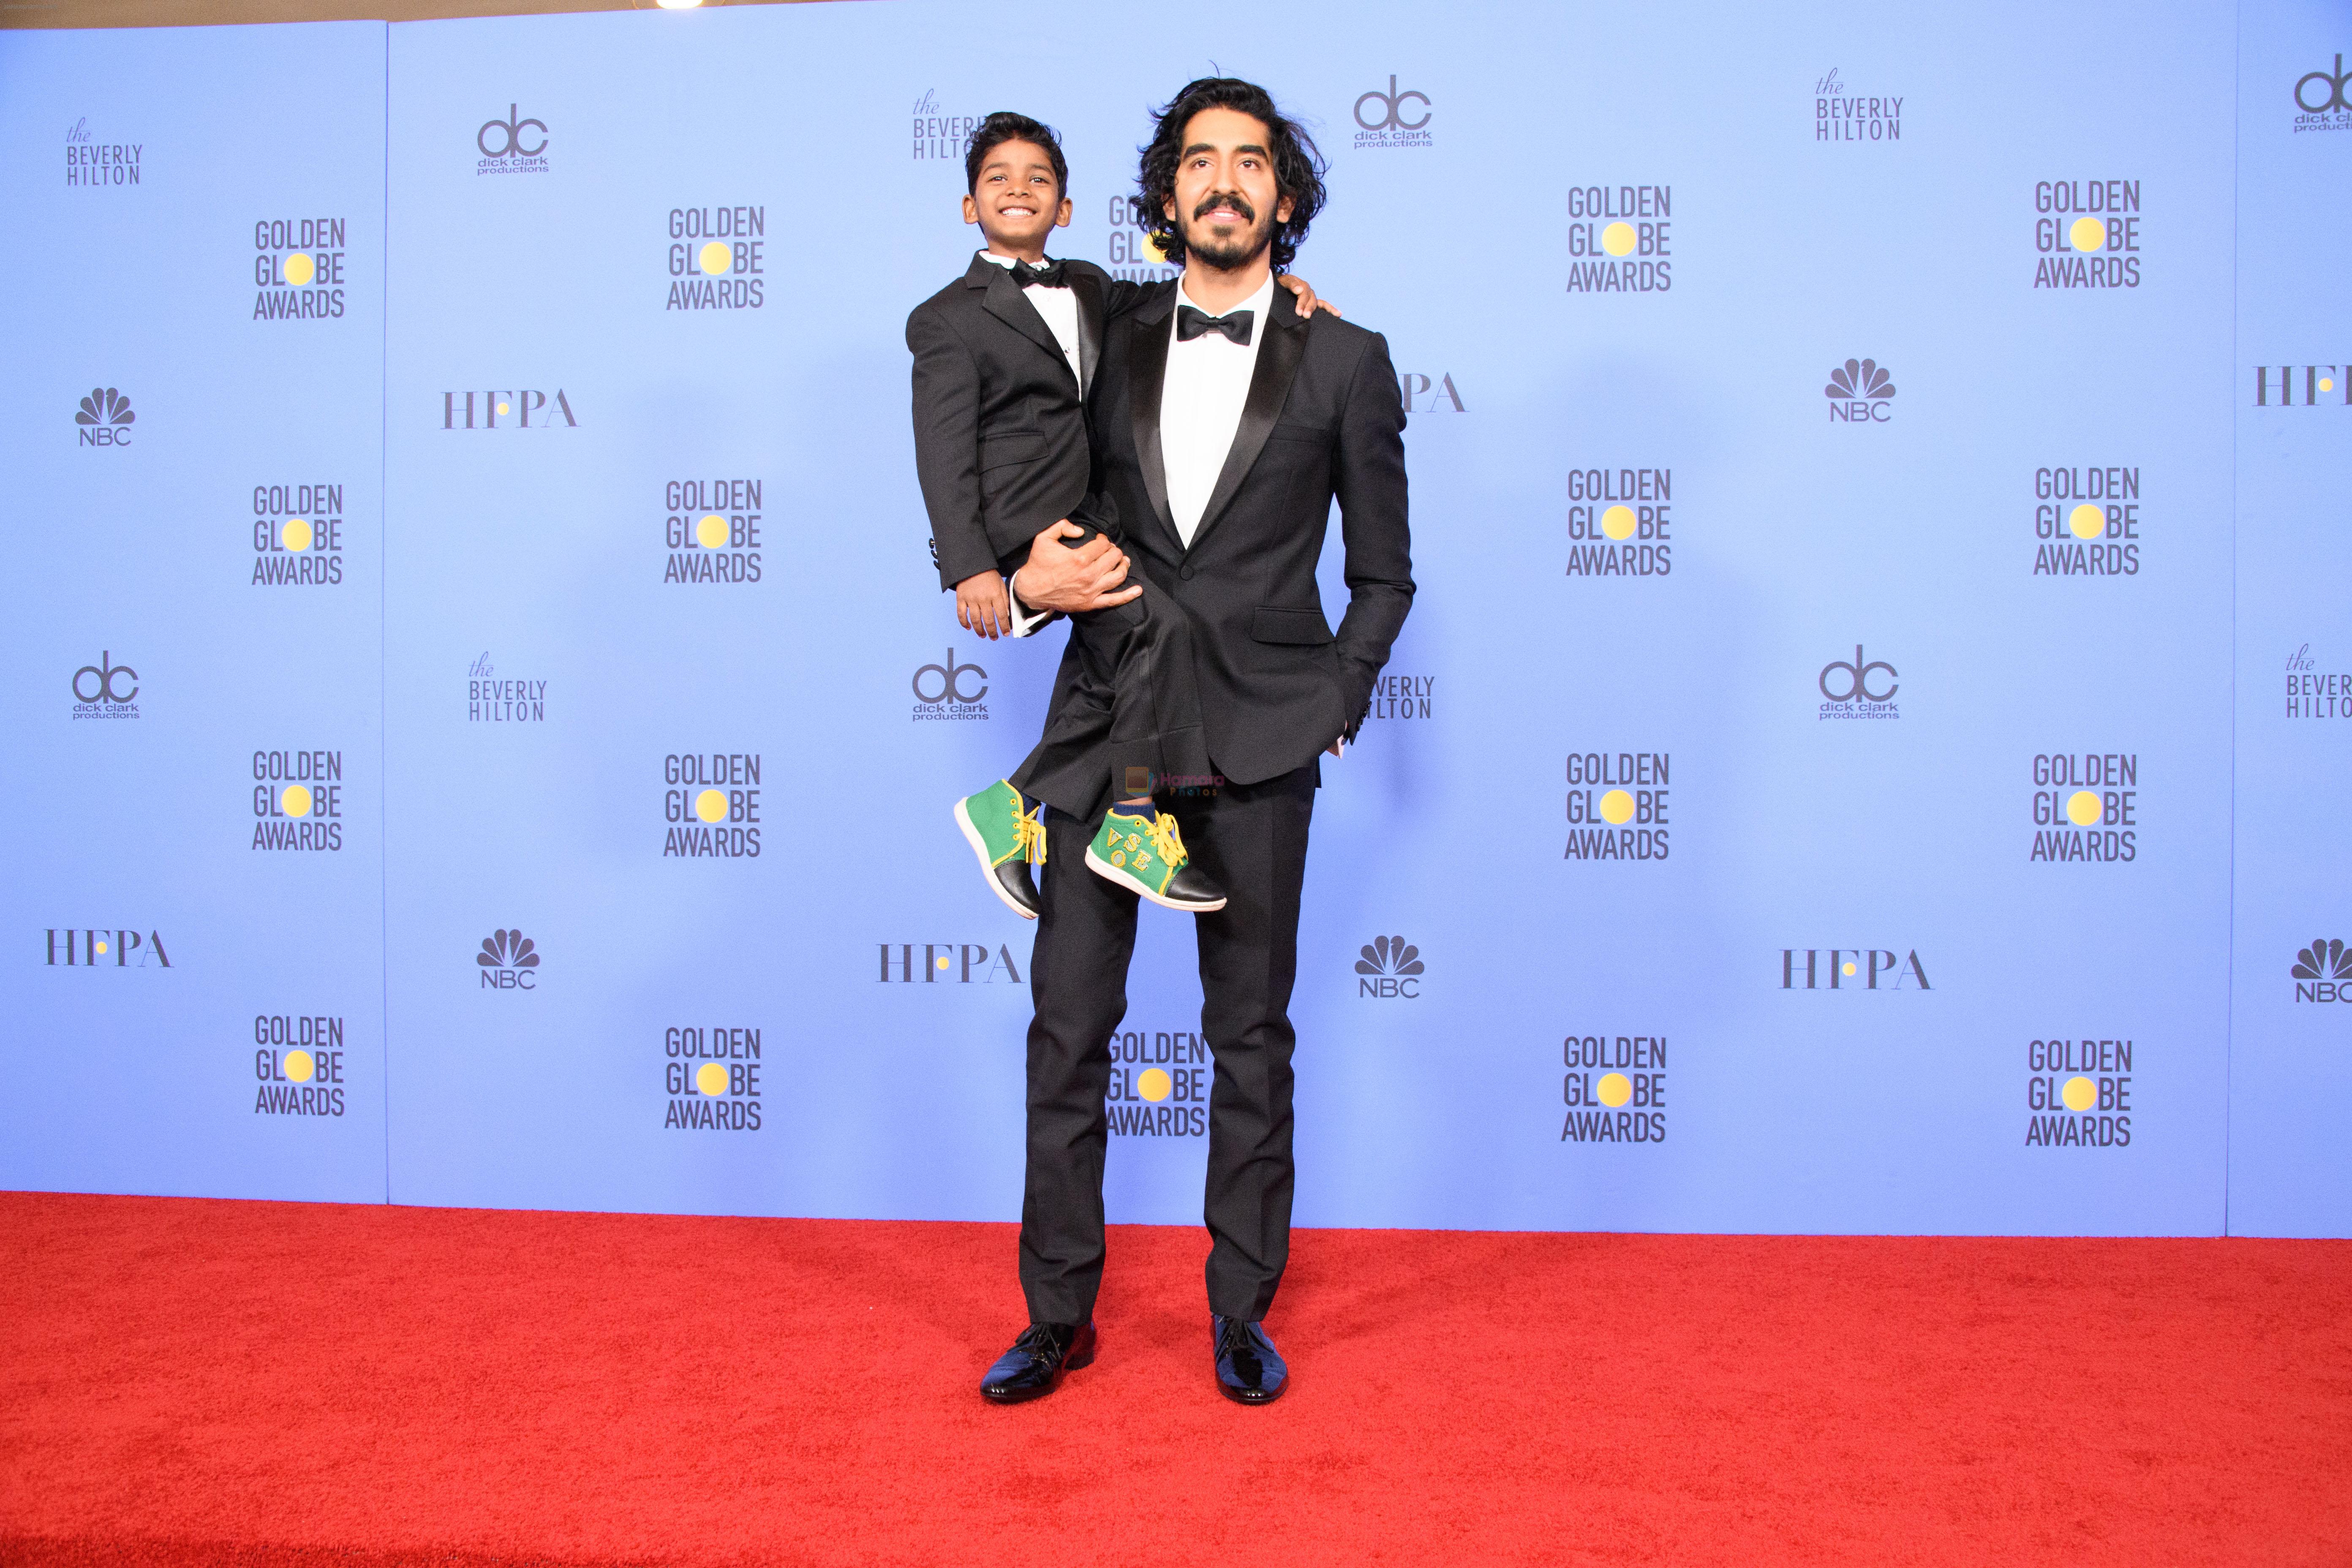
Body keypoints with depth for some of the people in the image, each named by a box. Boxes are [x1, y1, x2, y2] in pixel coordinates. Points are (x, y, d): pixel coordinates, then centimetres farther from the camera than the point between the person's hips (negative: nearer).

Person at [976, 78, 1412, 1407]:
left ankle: (1242, 1314, 21)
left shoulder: (1347, 362, 5)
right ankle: (1060, 1315, 17)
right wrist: (1031, 582, -5)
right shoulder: (1112, 348, 11)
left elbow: (1382, 571, 8)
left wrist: (1335, 706, -2)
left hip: (1259, 742, -2)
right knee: (1069, 1026, 3)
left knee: (1251, 1038, 6)